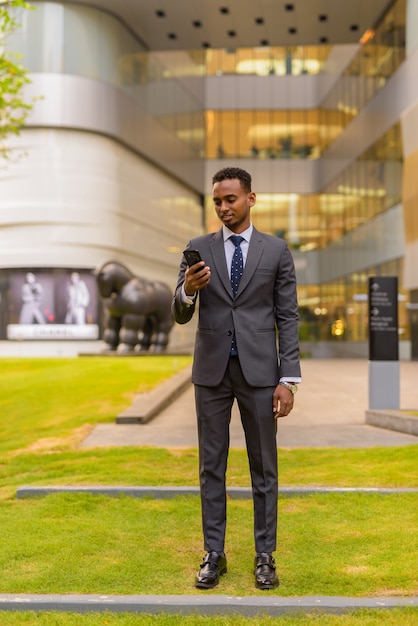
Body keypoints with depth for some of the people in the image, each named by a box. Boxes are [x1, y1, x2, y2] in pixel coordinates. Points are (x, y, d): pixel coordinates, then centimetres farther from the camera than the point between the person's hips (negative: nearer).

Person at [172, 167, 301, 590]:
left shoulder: (277, 251, 2)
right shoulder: (199, 249, 4)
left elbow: (287, 318, 0)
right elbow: (180, 316, 0)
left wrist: (288, 379, -6)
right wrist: (187, 290, -24)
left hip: (259, 370, -1)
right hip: (211, 371, 1)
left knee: (263, 466, 6)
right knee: (211, 465, 7)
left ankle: (264, 556, 18)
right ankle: (214, 555, 19)